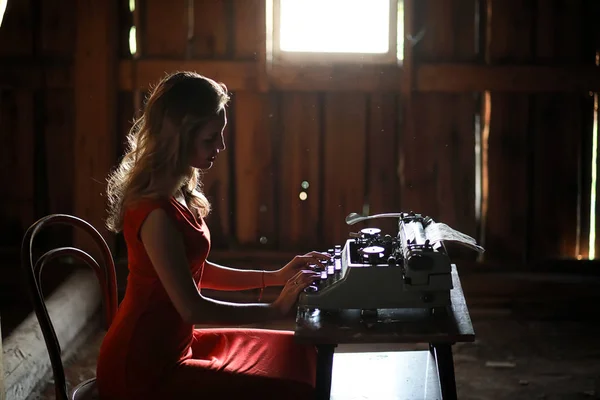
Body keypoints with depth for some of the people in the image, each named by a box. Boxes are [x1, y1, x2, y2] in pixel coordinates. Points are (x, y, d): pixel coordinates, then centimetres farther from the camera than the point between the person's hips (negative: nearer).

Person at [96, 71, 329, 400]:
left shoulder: (178, 192, 6)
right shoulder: (157, 212, -25)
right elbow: (193, 308, -23)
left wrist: (274, 277, 7)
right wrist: (276, 309, -15)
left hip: (170, 344, 10)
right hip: (144, 369, -10)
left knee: (298, 354, 12)